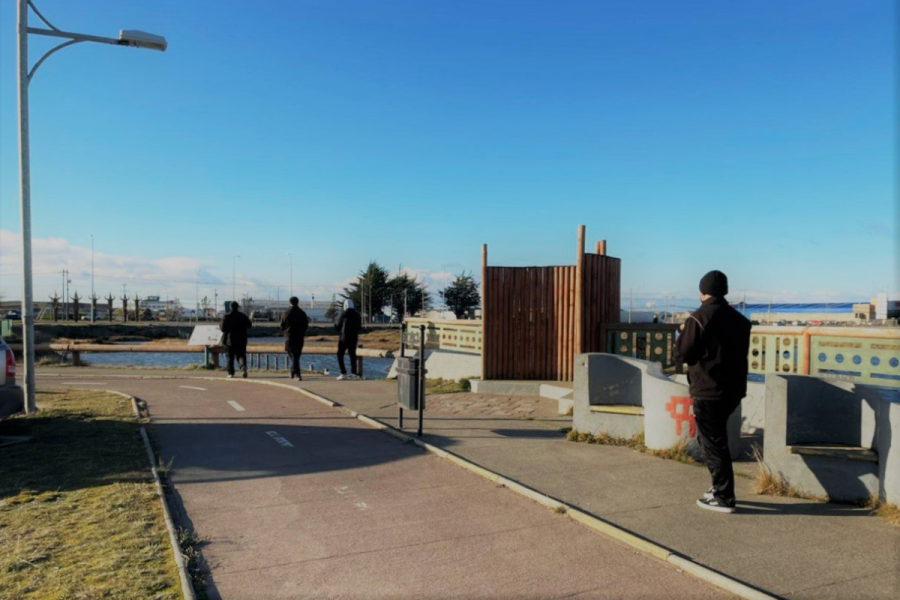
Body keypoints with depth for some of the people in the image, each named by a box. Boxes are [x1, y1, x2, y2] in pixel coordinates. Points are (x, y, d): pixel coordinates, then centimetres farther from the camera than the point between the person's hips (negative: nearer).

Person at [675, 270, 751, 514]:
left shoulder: (699, 318, -14)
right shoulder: (739, 319, 8)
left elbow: (683, 353, -11)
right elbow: (740, 352, 17)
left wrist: (683, 333, 7)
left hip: (708, 392, -7)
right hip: (733, 389, 7)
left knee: (713, 443, 1)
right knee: (712, 438, 21)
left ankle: (723, 497, 6)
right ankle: (720, 487, 25)